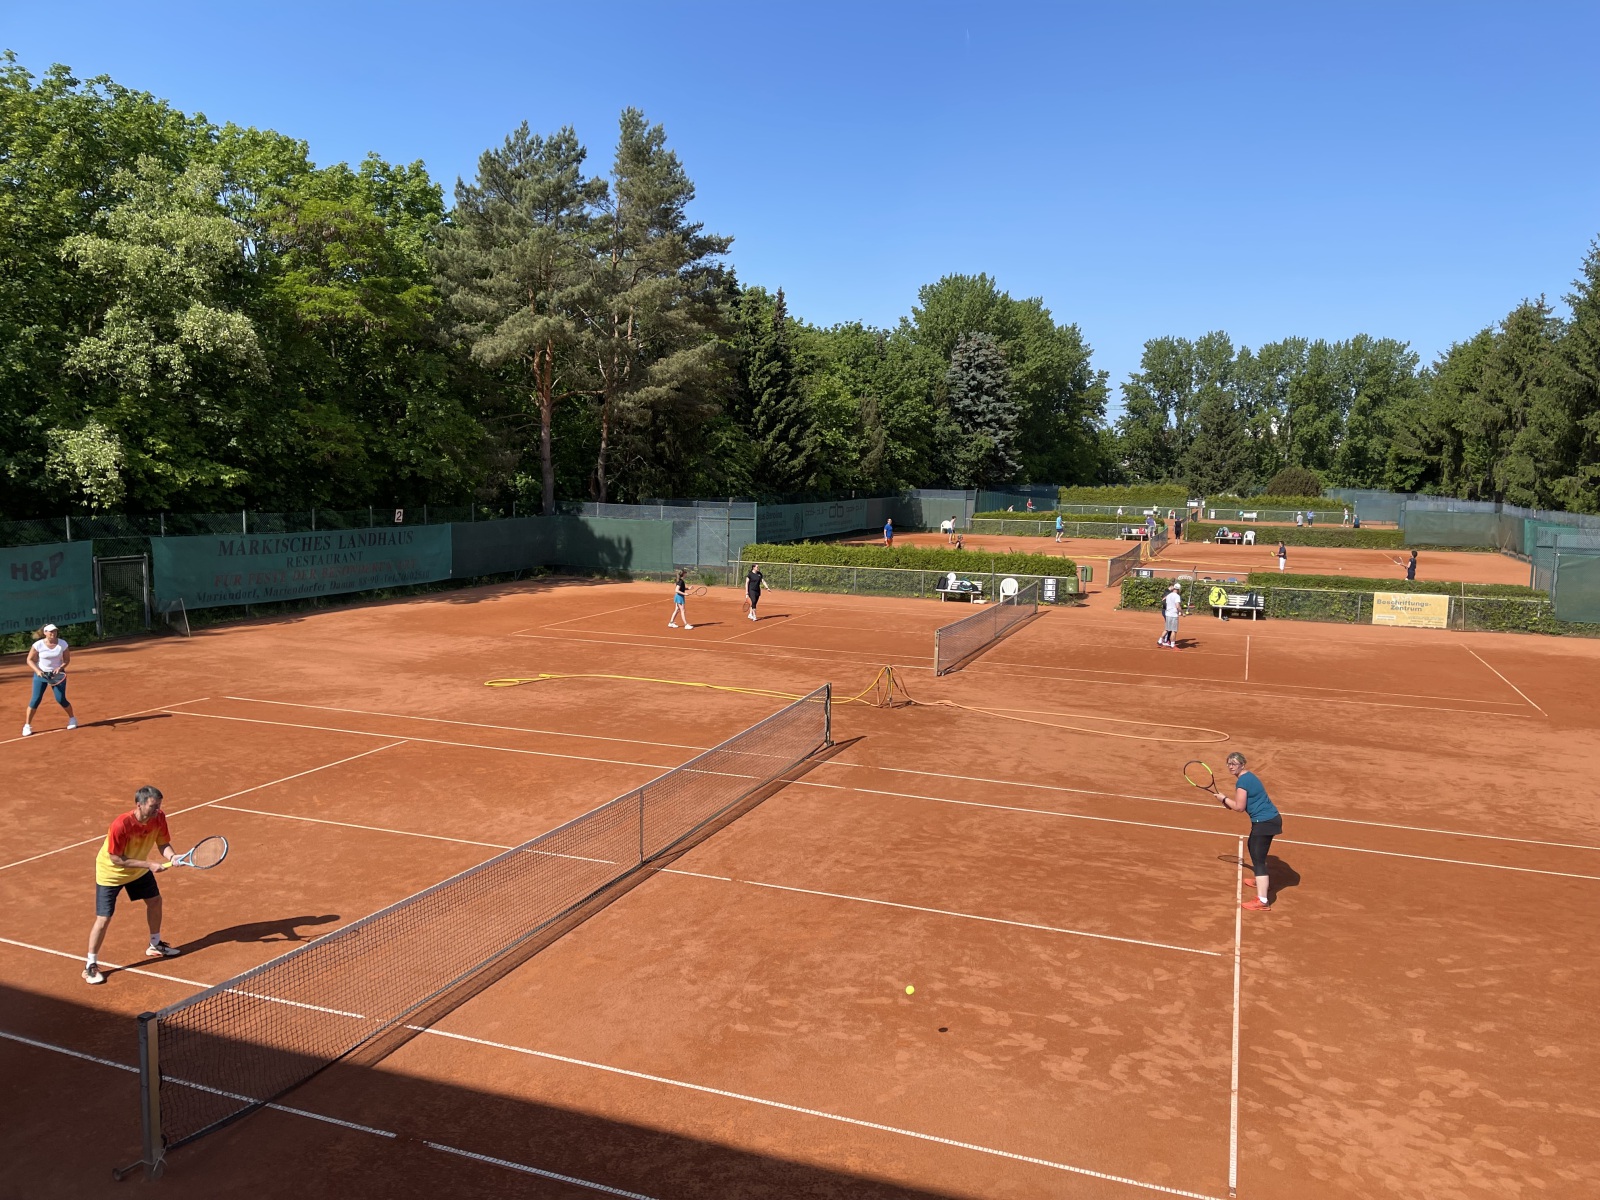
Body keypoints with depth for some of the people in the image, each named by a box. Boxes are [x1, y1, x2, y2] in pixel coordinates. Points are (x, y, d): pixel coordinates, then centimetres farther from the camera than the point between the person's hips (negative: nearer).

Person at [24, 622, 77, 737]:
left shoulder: (63, 644, -9)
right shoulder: (38, 645, -13)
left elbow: (67, 659, 1)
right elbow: (30, 660, -3)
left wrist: (60, 668, -17)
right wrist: (37, 670, -17)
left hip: (57, 675, 0)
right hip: (41, 674, 0)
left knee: (61, 699, -4)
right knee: (36, 699, -5)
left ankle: (72, 718, 20)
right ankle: (27, 725, 6)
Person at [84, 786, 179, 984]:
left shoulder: (159, 817, -21)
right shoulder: (121, 825, -38)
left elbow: (163, 843, -11)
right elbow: (116, 859, -31)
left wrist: (171, 856, -33)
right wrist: (149, 864, -33)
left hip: (138, 869, 7)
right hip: (110, 872, -6)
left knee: (155, 900, 17)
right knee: (103, 919, -6)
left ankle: (155, 945, 39)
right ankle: (90, 965, 13)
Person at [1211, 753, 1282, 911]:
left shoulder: (1242, 781, -17)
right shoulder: (1248, 776, 14)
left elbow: (1239, 807, -18)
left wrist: (1224, 798, -4)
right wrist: (1229, 803, 8)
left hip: (1265, 822, -11)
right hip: (1269, 818, 11)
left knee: (1258, 860, -14)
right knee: (1252, 846, 33)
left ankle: (1262, 901, -22)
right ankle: (1262, 880, 53)